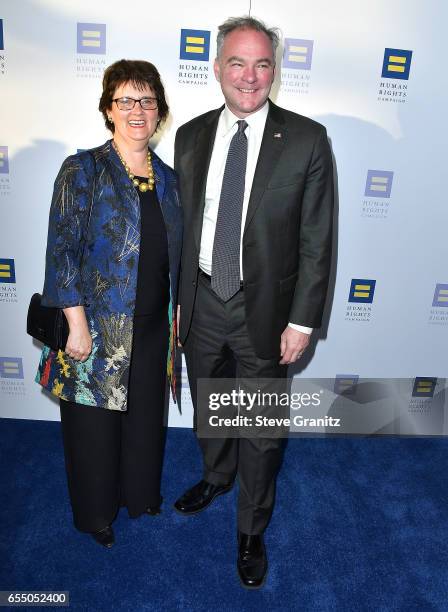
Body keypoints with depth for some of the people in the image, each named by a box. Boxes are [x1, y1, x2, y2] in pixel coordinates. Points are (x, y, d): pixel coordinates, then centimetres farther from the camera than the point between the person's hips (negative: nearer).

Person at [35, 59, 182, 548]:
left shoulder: (167, 177, 6)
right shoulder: (82, 171, -9)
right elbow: (62, 251, -13)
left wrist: (179, 313, 11)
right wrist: (77, 325, -16)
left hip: (153, 325, 5)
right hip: (98, 327, -4)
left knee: (146, 413, 20)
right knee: (95, 421, 13)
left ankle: (140, 492, 47)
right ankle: (95, 512, 40)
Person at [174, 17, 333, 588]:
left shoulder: (306, 139, -9)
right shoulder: (191, 136, 3)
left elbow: (316, 240, -8)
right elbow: (182, 225, 6)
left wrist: (302, 321, -11)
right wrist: (179, 298, 6)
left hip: (264, 309, -3)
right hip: (202, 302, 4)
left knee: (261, 429, 11)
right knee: (207, 408, 24)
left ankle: (252, 529, 37)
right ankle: (216, 476, 55)